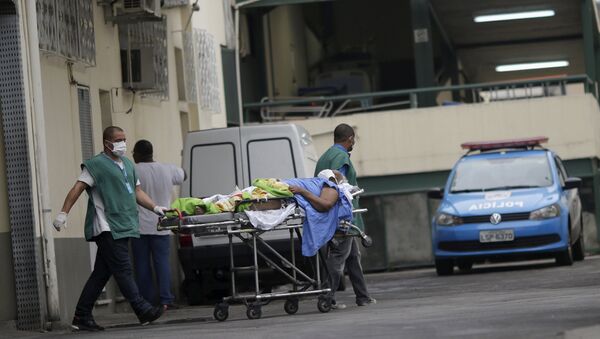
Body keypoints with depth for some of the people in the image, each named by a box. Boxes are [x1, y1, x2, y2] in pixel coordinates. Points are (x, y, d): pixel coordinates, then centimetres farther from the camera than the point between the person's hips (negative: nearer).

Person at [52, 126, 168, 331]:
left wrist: (155, 208, 11)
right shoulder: (96, 165, -4)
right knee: (123, 270, -10)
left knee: (101, 274, 8)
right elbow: (77, 189, -9)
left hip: (123, 228, 8)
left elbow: (137, 192, 24)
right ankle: (143, 311, -13)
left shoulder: (127, 165, 21)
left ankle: (82, 318, 11)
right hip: (107, 228, -8)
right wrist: (63, 213, -18)